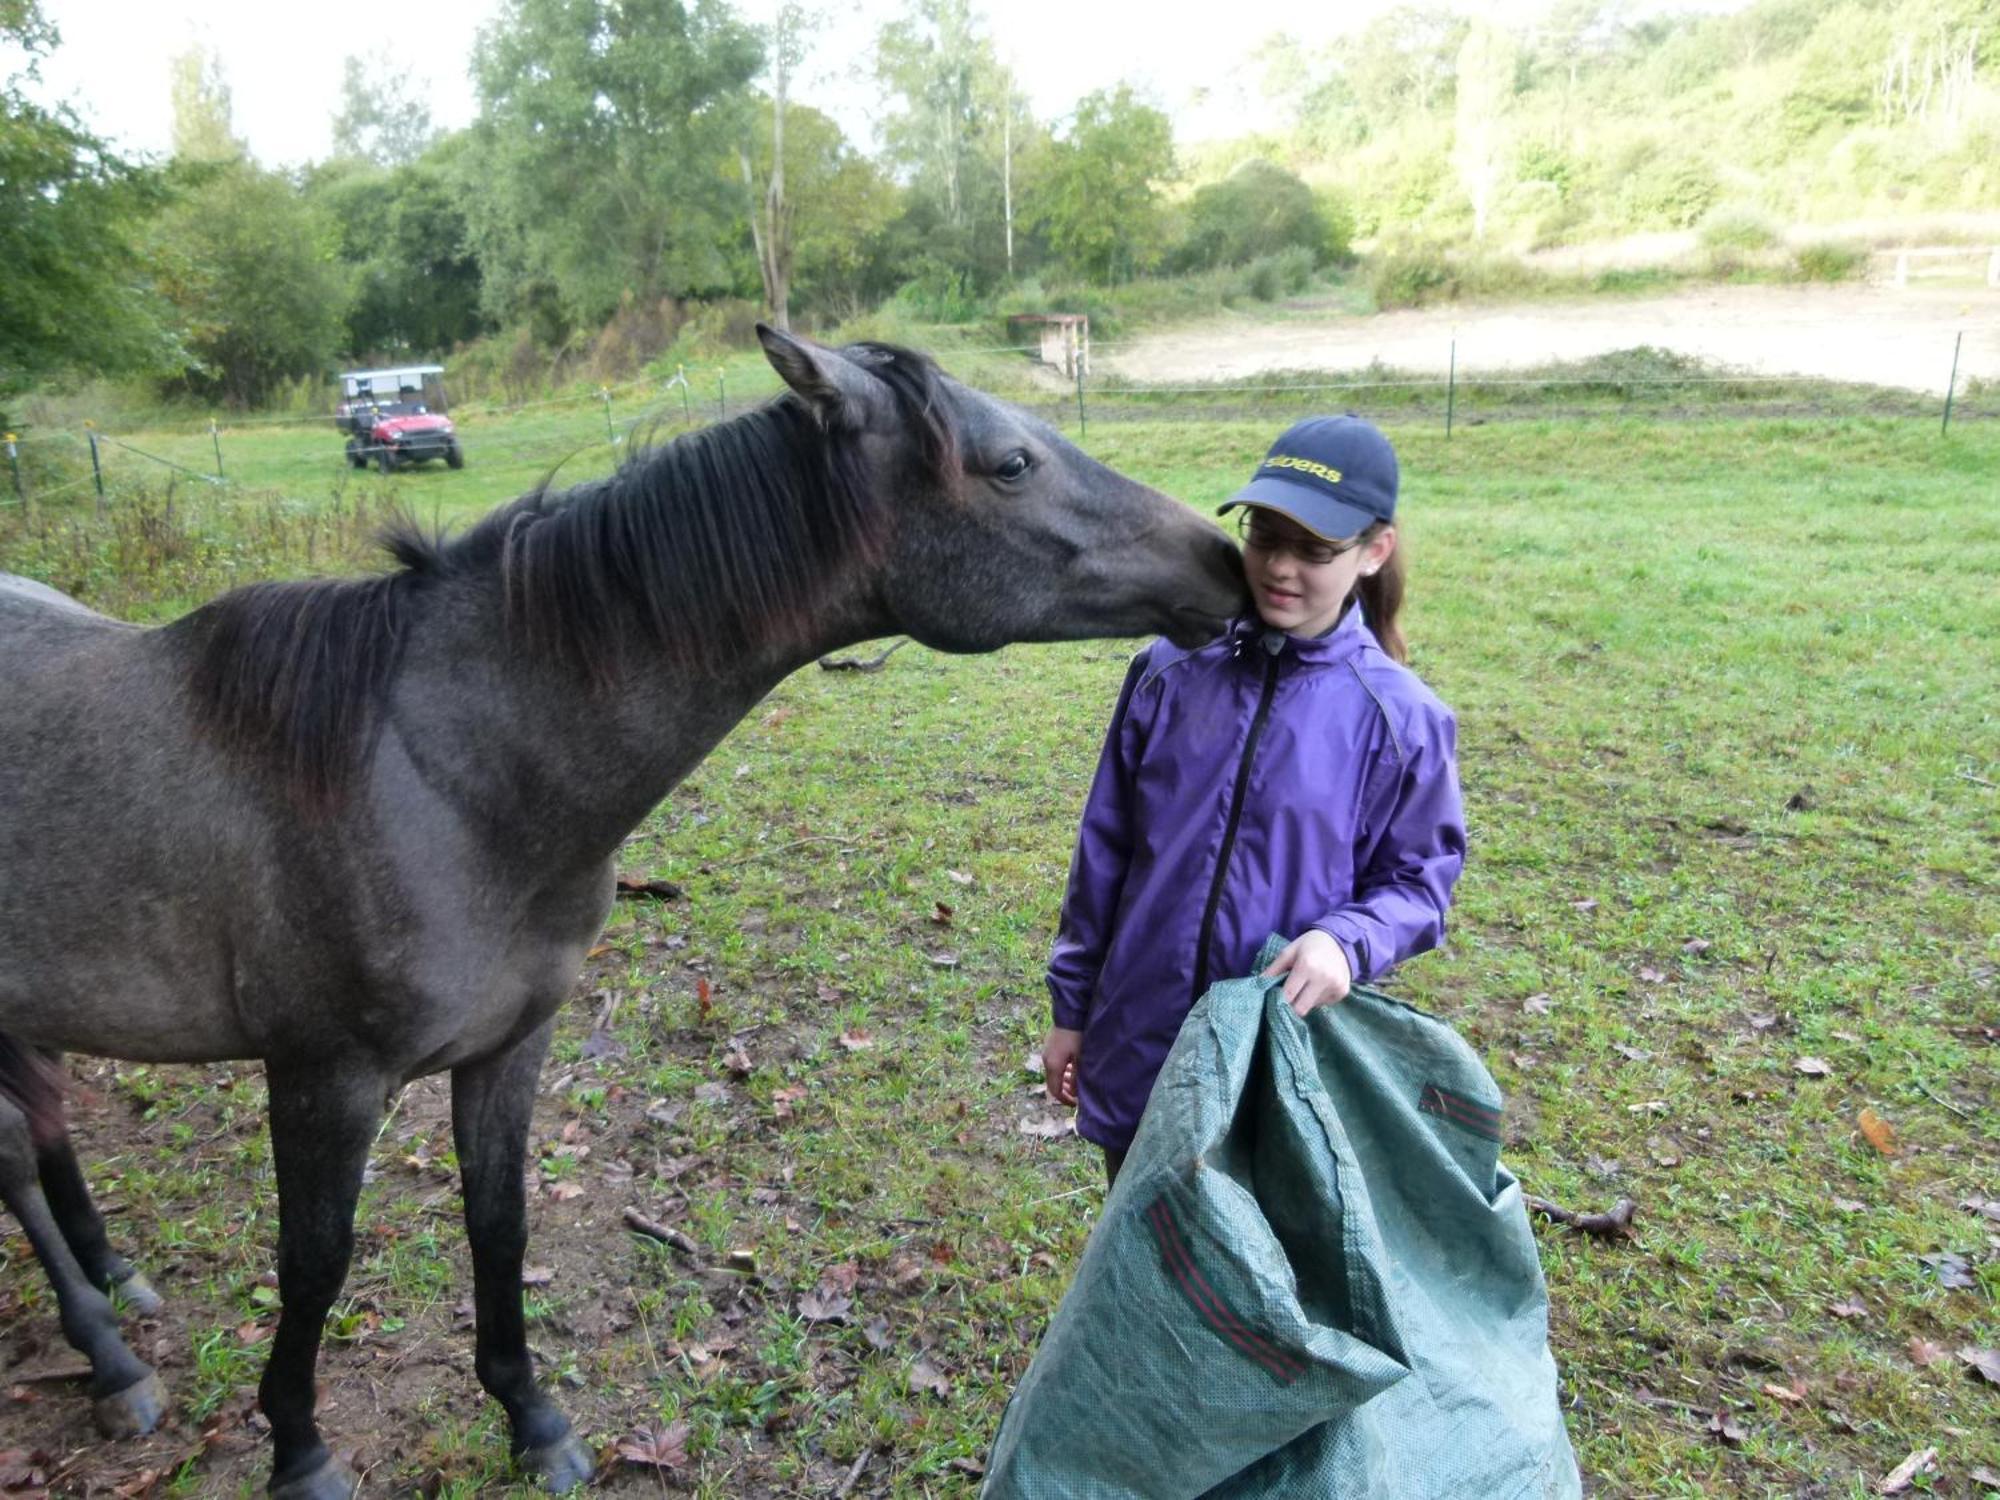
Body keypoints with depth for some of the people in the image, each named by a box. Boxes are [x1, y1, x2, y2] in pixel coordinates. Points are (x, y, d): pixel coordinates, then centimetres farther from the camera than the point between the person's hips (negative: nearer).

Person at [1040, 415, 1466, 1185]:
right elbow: (1106, 849, 3)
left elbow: (1417, 878, -1)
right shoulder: (1171, 670, -4)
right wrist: (1072, 1006, 8)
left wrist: (1345, 941, -23)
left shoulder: (1399, 716, -10)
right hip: (1135, 1047, 3)